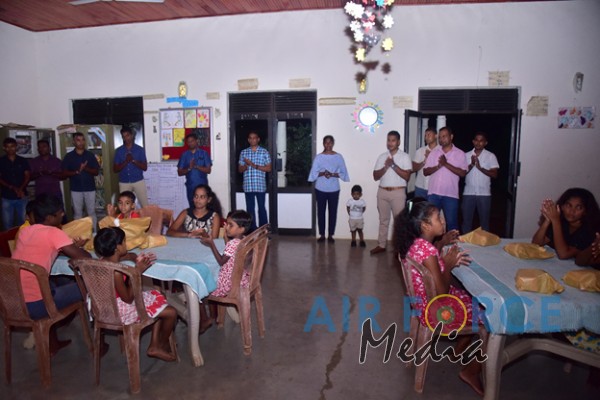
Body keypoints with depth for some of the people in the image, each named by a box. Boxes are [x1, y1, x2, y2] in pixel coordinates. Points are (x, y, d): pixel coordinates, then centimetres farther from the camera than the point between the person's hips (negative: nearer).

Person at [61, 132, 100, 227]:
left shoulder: (90, 155, 4)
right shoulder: (69, 156, 3)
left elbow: (96, 171, 1)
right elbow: (64, 173, -1)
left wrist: (86, 168, -18)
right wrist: (77, 171, -17)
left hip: (90, 188, 0)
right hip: (76, 189, 0)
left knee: (91, 212, 4)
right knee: (77, 213, 6)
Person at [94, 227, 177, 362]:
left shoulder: (103, 261, -1)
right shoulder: (115, 272, -30)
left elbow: (129, 255, 16)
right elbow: (128, 298, -24)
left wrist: (137, 259, -8)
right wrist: (138, 271, -23)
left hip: (109, 305, 10)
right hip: (121, 310, -10)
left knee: (158, 298, 20)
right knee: (171, 312, -9)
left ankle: (154, 346, 21)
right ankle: (162, 345, 22)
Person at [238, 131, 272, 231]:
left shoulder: (264, 152, 2)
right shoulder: (243, 152, 10)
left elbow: (268, 168, -2)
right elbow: (240, 169, 12)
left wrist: (255, 165, -12)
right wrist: (246, 166, -11)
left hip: (260, 185, -2)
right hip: (248, 186, 3)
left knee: (261, 207, 2)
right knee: (250, 208, 6)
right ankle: (252, 229, 15)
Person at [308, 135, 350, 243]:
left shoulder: (338, 157, 1)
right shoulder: (318, 157, 0)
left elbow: (343, 173, 0)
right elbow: (313, 173, -2)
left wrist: (333, 174, -16)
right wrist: (322, 173, -21)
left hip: (334, 189, 0)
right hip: (320, 189, 0)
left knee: (333, 212, 4)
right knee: (321, 211, 5)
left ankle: (330, 235, 16)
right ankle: (322, 235, 17)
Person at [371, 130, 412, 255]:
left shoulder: (405, 157, -1)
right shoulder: (382, 156, 9)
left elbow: (407, 176, -11)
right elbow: (375, 176, 3)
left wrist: (393, 165, -15)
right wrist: (386, 167, -12)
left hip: (398, 192, -3)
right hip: (382, 192, 4)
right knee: (383, 219, 10)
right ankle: (381, 245, 18)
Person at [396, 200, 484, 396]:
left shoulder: (415, 243, -1)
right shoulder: (427, 249, -29)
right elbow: (442, 292, -26)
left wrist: (448, 260, -3)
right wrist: (449, 265, -14)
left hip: (427, 301, 9)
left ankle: (460, 349, 39)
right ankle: (471, 371, 17)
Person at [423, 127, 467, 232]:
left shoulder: (460, 154, 2)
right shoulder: (433, 153, 9)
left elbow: (462, 173, -9)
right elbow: (425, 172, 4)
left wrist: (446, 164, -16)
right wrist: (438, 166, -13)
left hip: (451, 194, -2)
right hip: (433, 193, 3)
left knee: (452, 223, 3)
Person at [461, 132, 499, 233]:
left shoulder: (491, 156, 1)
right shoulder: (467, 155, 7)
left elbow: (495, 174, -6)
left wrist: (480, 167, -18)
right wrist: (471, 165, -16)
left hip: (484, 194, -1)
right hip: (468, 193, 1)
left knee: (484, 221, 6)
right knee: (466, 220, 6)